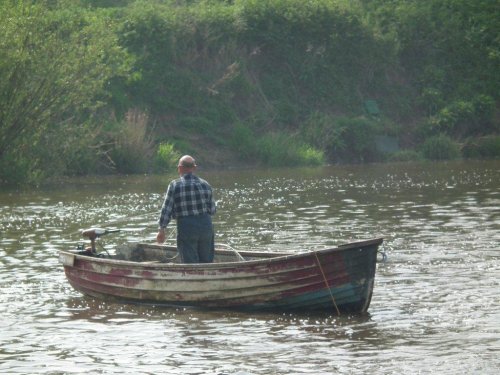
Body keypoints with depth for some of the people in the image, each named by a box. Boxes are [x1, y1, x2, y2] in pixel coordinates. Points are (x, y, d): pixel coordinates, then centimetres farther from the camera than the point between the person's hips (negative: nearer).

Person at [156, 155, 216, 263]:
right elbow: (212, 210, 6)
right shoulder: (205, 185, 3)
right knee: (206, 262, 15)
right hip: (206, 226, 3)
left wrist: (161, 230, 0)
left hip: (186, 227, -3)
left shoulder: (175, 185, -7)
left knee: (190, 263, 1)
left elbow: (166, 209, -7)